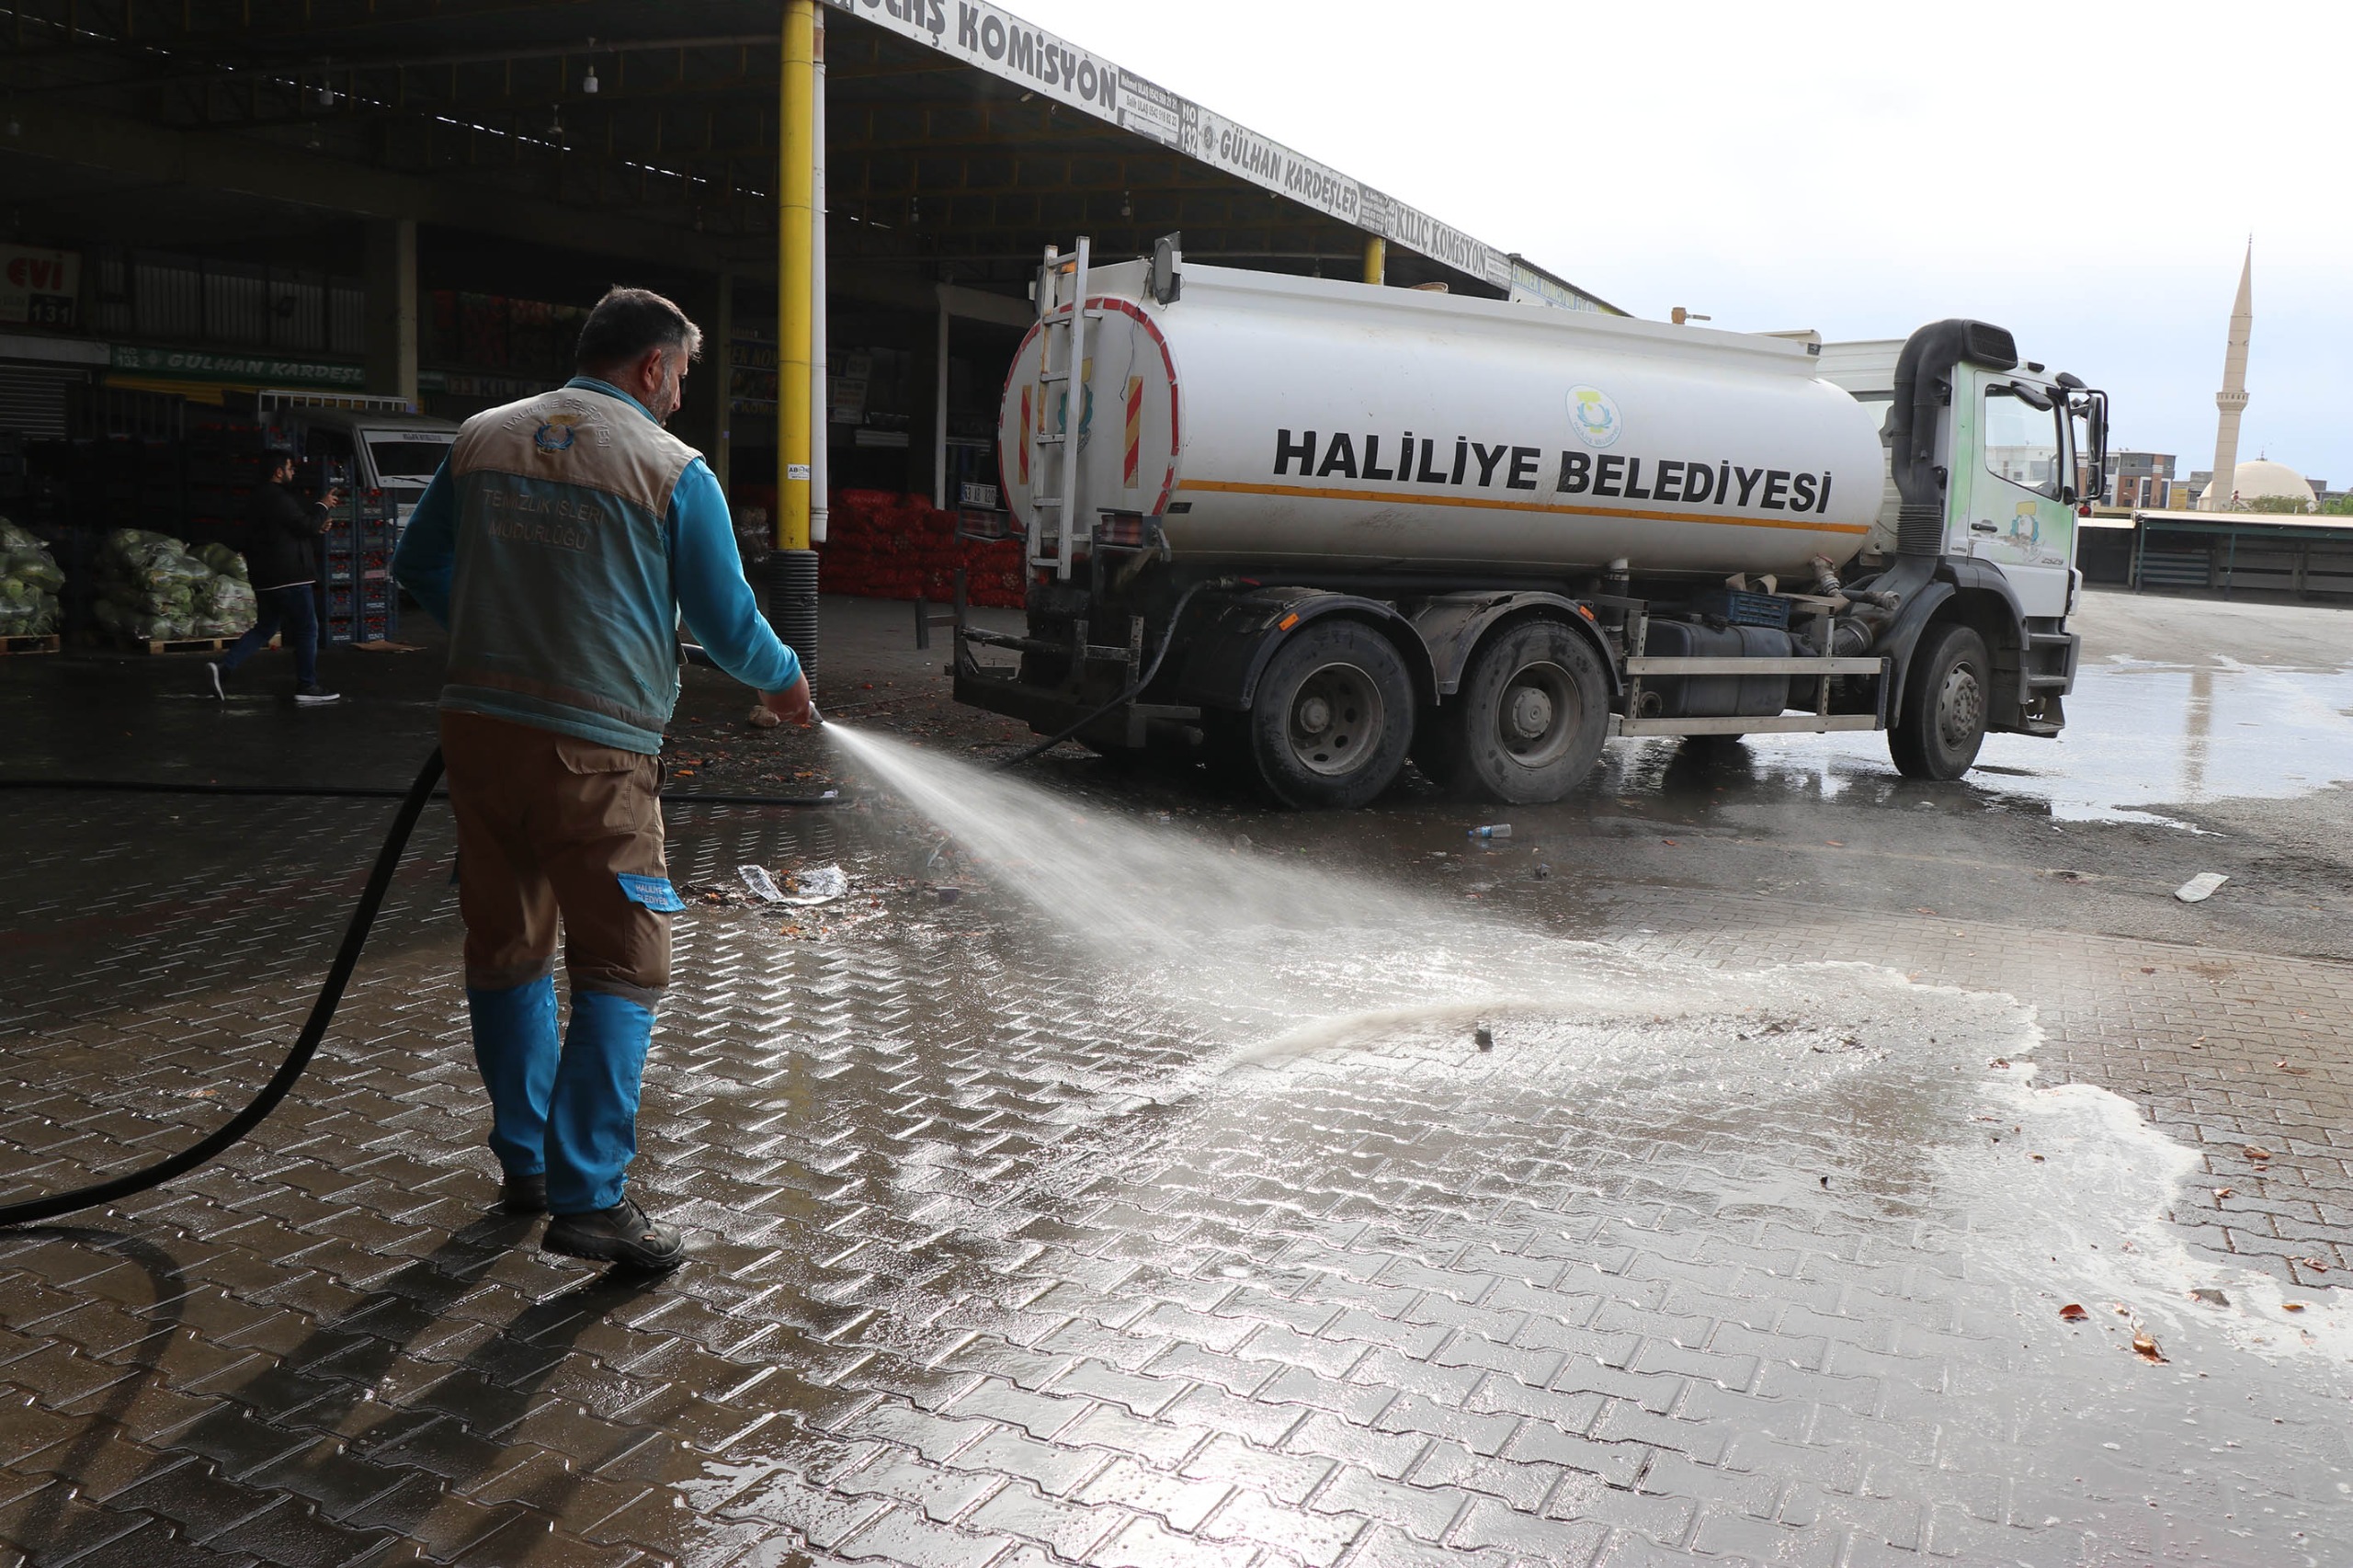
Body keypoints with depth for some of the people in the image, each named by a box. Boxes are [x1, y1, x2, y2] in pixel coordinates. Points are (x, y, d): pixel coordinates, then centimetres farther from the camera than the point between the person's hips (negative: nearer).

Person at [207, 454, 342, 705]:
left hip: (265, 577, 10)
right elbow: (306, 525, -15)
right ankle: (307, 688, 3)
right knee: (307, 629, 0)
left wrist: (316, 528, 15)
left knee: (265, 628, 16)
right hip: (288, 576, -10)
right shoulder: (278, 498, -16)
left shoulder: (258, 499, 17)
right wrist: (323, 506, 0)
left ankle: (224, 668, 2)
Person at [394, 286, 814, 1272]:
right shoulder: (673, 471, -5)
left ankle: (525, 1163, 30)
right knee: (621, 971, 0)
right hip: (594, 748, -6)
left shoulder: (483, 438, 10)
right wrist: (783, 683, 18)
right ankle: (589, 1198, -2)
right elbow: (728, 624, -1)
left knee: (506, 953, 16)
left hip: (478, 726, 6)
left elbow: (417, 565, 20)